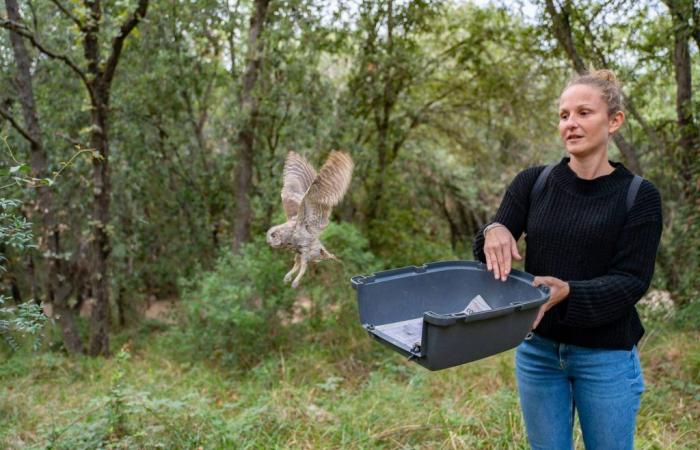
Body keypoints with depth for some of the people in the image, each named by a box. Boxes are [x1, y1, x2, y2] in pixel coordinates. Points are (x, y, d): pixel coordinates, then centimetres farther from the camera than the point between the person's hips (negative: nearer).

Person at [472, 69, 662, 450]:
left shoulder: (638, 195, -6)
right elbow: (487, 259, -4)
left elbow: (632, 281, -12)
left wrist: (568, 293, -29)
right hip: (537, 349, 2)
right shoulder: (532, 183, -1)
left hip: (606, 357, -2)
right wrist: (492, 232, -28)